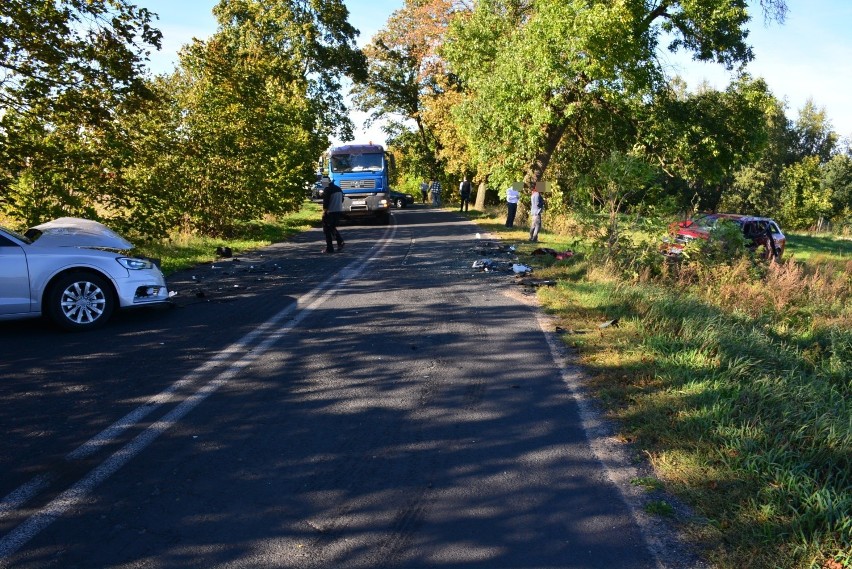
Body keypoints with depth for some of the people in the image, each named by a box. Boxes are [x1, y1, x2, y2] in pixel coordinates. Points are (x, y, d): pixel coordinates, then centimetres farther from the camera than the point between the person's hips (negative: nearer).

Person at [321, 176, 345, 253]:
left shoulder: (327, 190, -15)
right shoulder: (339, 189, 11)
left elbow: (325, 202, -19)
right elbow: (342, 200, 18)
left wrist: (324, 211, -11)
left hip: (330, 212, -8)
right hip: (339, 211, 8)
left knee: (327, 230, 2)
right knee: (332, 227, 23)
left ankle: (329, 248, 1)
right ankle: (340, 242, 7)